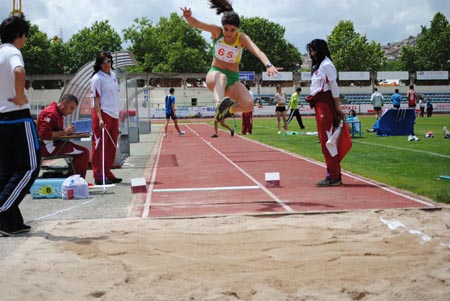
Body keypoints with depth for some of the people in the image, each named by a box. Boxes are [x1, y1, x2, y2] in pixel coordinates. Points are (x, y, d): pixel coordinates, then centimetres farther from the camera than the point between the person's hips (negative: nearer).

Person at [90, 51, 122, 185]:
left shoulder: (113, 75, 14)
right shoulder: (97, 78, -9)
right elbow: (96, 100, -13)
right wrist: (100, 118, -22)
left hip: (114, 114, 8)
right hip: (102, 114, -8)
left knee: (112, 146, 11)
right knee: (100, 145, -6)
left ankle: (107, 173, 20)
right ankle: (99, 176, -3)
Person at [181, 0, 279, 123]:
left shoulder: (242, 38, -10)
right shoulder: (217, 31, -6)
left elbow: (257, 51, -28)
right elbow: (195, 23, -19)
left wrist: (268, 65, -48)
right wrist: (188, 17, -44)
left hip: (233, 79, 1)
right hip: (214, 76, -1)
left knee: (248, 105, -24)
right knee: (221, 76, -39)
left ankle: (230, 109, 7)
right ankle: (220, 105, -64)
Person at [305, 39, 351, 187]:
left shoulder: (326, 65, -8)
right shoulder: (318, 66, 21)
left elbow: (334, 87, -12)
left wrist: (337, 108, -14)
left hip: (326, 104, -10)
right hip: (319, 105, 10)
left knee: (328, 140, -9)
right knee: (325, 140, 11)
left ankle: (333, 177, -7)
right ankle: (335, 175, 17)